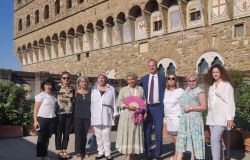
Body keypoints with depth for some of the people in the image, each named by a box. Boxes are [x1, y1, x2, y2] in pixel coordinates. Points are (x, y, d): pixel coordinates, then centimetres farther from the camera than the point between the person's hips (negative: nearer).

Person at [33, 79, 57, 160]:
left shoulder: (53, 97, 13)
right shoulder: (40, 95, -2)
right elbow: (36, 109, -5)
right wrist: (35, 121, -12)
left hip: (52, 119, 5)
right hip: (42, 118, -4)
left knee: (47, 138, 9)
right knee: (41, 138, 2)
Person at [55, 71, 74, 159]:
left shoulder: (72, 89, 9)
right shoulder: (57, 88, -2)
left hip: (69, 114, 4)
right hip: (60, 113, -4)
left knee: (67, 133, 9)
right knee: (59, 133, 2)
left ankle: (64, 150, 20)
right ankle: (59, 151, 13)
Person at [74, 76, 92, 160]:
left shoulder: (90, 92, 5)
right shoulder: (76, 92, 2)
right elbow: (73, 104, 3)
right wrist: (72, 116, -1)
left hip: (87, 116, 1)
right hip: (77, 116, -1)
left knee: (84, 135, 8)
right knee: (78, 134, -4)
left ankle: (83, 151, 23)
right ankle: (78, 153, 1)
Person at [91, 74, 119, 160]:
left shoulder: (111, 89, 7)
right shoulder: (93, 90, 9)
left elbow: (114, 102, 6)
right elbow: (90, 103, 8)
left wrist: (115, 114, 1)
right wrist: (90, 115, 5)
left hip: (107, 116, -2)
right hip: (96, 116, 2)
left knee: (106, 135, -3)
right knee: (98, 135, 7)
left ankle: (107, 153, 5)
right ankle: (100, 152, 16)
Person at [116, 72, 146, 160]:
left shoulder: (141, 89, 12)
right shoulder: (123, 89, 8)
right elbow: (119, 102, 1)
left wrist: (145, 112, 2)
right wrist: (127, 106, -14)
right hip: (126, 115, -1)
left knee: (136, 133, 2)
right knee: (126, 134, -3)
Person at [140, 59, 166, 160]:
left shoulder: (162, 78, 5)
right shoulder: (143, 79, 9)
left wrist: (164, 107, -3)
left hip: (158, 107, -1)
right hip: (146, 107, 2)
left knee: (158, 132, 1)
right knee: (147, 131, 6)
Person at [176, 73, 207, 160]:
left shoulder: (200, 91, -6)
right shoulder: (187, 89, 16)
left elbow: (204, 107, -11)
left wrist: (191, 108, -17)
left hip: (194, 119, -7)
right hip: (184, 118, 7)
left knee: (194, 138, -1)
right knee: (181, 138, 2)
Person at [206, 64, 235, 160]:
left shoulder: (227, 85, -3)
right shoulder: (211, 86, 16)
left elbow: (230, 102, -8)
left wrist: (230, 118, -13)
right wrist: (208, 116, 12)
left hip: (221, 117, -6)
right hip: (212, 117, 6)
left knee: (214, 140, -17)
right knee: (217, 140, 10)